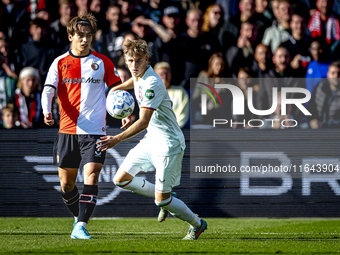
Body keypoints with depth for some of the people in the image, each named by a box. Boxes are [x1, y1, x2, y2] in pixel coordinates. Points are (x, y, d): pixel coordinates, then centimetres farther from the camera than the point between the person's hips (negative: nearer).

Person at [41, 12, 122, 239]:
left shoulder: (102, 62, 5)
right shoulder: (60, 63, 6)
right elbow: (48, 89, -3)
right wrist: (47, 112, -22)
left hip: (95, 131, -2)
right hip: (67, 130, 2)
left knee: (91, 178, -16)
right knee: (66, 183, 8)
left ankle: (80, 228, -19)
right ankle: (79, 218, 31)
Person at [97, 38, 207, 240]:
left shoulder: (152, 84, -25)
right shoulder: (139, 77, 1)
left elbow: (144, 122, -31)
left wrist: (117, 139, -37)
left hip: (168, 144, -9)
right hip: (151, 140, 9)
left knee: (161, 199, -7)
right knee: (121, 179, 5)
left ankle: (197, 224, 18)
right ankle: (166, 199, 22)